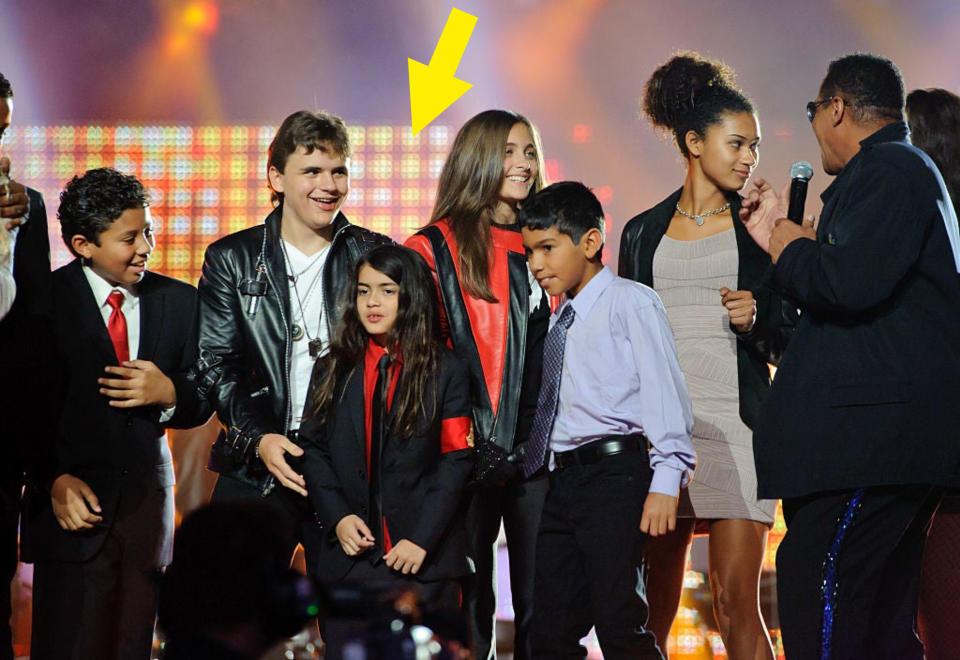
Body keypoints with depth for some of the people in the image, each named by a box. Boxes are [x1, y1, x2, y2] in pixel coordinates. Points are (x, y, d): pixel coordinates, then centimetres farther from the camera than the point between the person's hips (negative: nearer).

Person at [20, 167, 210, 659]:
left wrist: (169, 393, -12)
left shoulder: (179, 301, 8)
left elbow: (203, 402, 10)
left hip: (147, 508, 3)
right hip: (75, 508, -3)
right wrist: (55, 479, -15)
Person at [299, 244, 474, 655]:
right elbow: (313, 450, 8)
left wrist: (421, 539, -11)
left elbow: (455, 460, -3)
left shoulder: (444, 371, 2)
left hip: (423, 560, -3)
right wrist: (338, 518, -7)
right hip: (349, 556, 3)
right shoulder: (334, 370, 11)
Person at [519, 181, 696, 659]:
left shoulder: (630, 302, -2)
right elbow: (558, 406, 16)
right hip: (562, 479, 8)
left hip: (614, 473, -8)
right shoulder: (560, 322, 20)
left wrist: (665, 481, -18)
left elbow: (663, 392, -10)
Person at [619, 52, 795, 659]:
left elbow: (790, 339, 10)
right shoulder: (643, 233, 14)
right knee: (653, 609, 0)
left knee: (737, 603, -9)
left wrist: (757, 320, -12)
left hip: (735, 421, -2)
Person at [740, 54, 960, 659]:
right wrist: (784, 234, 22)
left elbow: (850, 284, -24)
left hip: (874, 437, -11)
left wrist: (786, 246, -6)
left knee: (813, 590, -17)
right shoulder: (908, 169, 25)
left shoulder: (888, 169, -9)